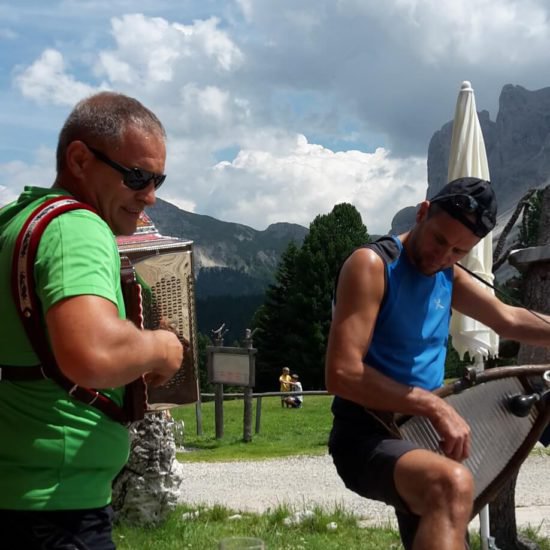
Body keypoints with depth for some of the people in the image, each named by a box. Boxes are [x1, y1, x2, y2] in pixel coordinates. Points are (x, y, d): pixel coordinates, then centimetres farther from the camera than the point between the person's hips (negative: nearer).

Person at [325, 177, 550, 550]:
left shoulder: (447, 275, 10)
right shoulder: (372, 265, -16)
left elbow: (509, 320, 20)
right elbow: (342, 373, -24)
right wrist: (435, 406, -26)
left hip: (420, 431, 9)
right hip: (367, 435, -9)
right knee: (453, 484, -37)